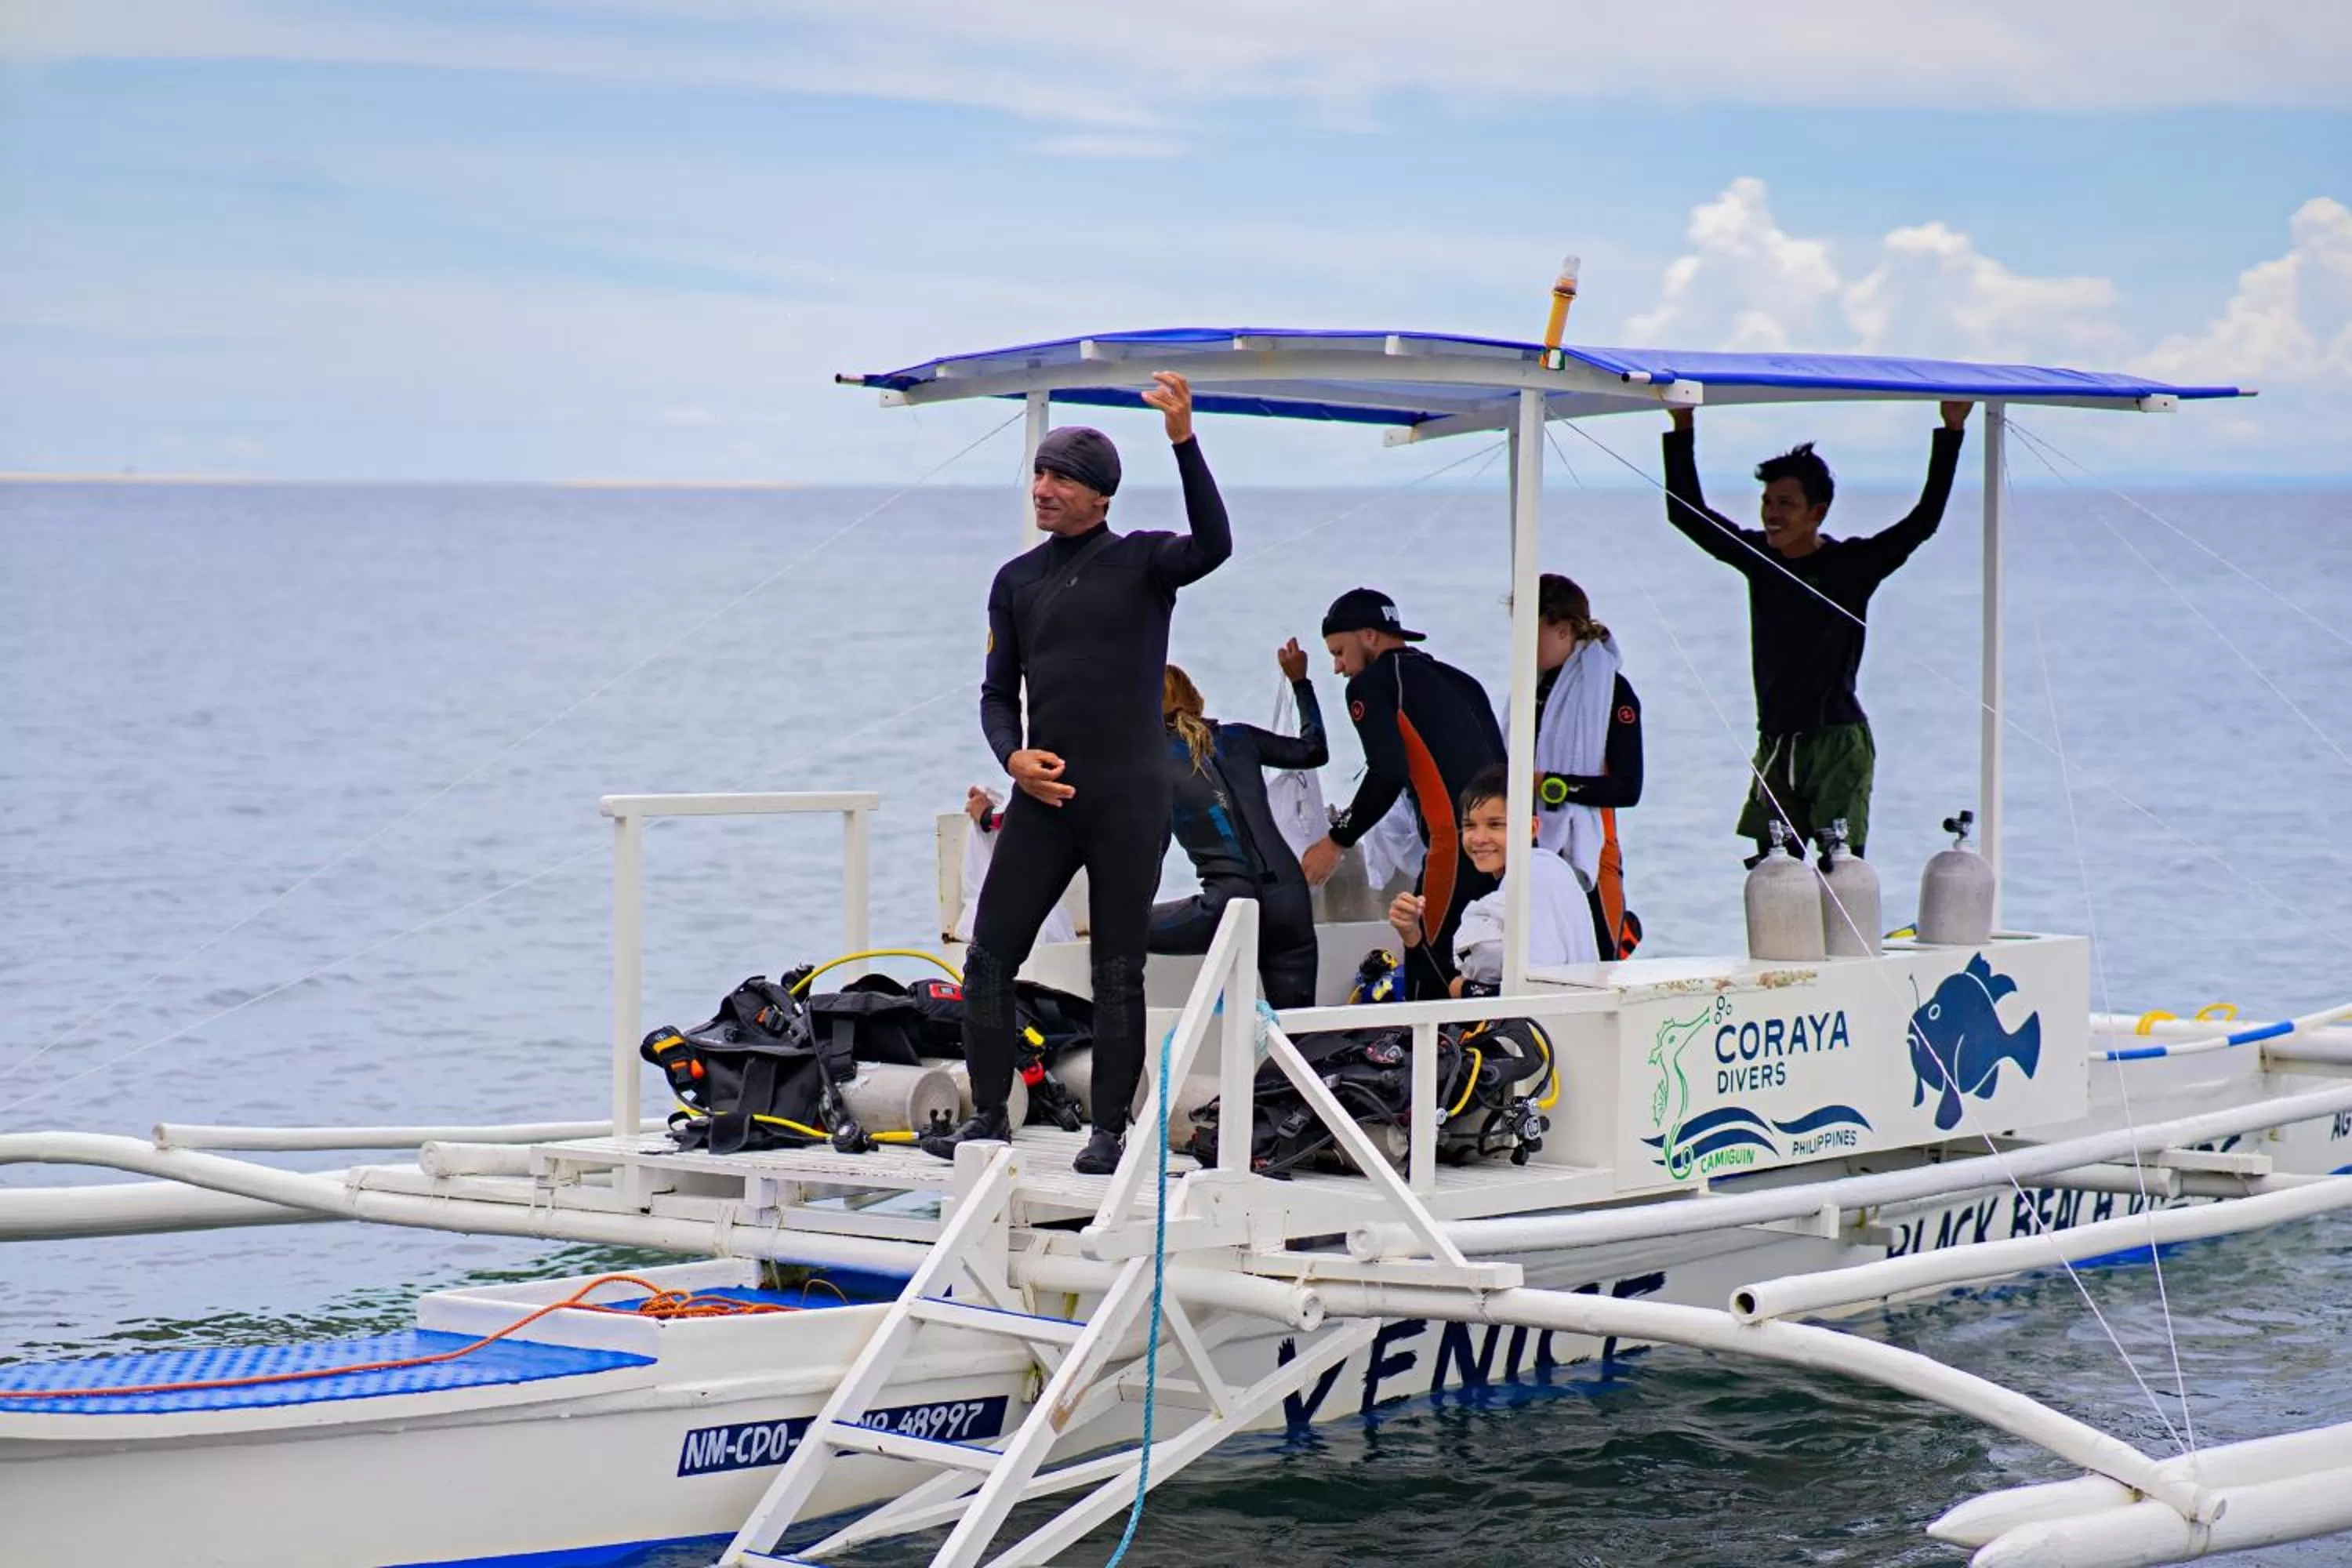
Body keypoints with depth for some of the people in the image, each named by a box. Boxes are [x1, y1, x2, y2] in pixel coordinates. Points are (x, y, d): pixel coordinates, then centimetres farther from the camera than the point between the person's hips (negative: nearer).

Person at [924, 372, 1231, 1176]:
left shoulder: (1142, 562, 0)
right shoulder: (1016, 580, 13)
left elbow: (1213, 546, -21)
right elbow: (998, 692, 17)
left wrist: (1184, 443, -31)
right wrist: (1012, 755, -4)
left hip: (1129, 797, -4)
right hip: (1044, 794, 4)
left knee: (1118, 973, 0)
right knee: (988, 957, 0)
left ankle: (1110, 1131, 7)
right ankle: (989, 1117, 11)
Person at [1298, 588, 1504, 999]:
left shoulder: (1372, 683, 5)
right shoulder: (1460, 682, 26)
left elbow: (1388, 776, -9)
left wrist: (1336, 842, 1)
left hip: (1459, 844, -7)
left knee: (1429, 978, -7)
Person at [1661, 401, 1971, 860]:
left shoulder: (1851, 564, -5)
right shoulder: (1757, 556, 8)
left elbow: (1923, 522, -13)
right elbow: (1687, 513, 13)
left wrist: (1951, 434, -18)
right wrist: (1682, 429, 9)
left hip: (1838, 742, -5)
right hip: (1776, 743, 5)